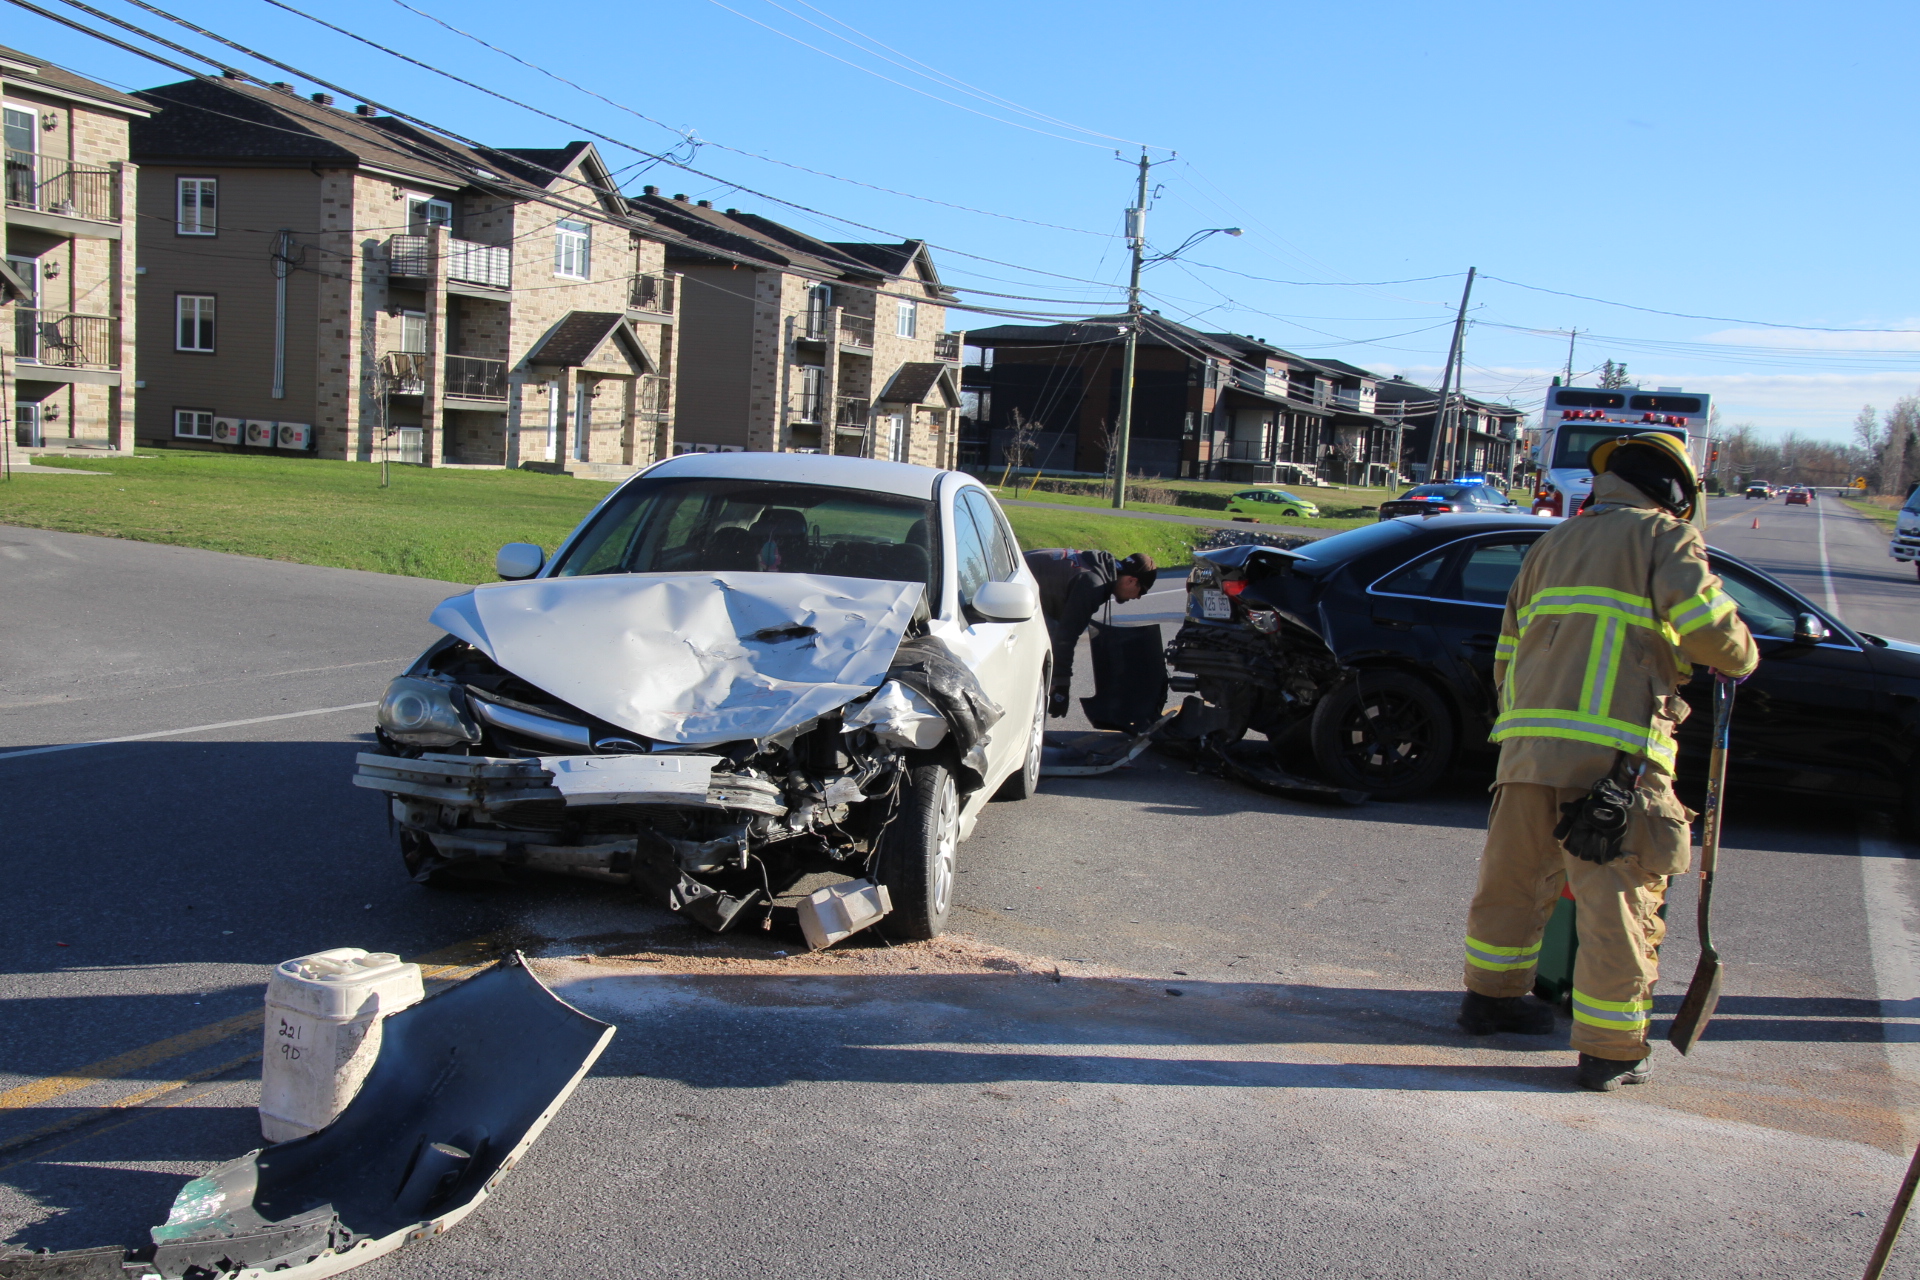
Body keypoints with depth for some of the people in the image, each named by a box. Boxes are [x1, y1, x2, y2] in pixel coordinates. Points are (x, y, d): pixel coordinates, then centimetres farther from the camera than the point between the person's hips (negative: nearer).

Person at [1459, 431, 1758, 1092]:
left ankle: (1490, 997, 33)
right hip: (1616, 752, -6)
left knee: (1514, 879, 19)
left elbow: (1506, 652, 26)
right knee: (1617, 901, 0)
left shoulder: (1553, 544, 24)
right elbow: (1705, 619, -11)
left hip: (1528, 741, 6)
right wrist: (1741, 659, 9)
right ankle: (1609, 1050, 5)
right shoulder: (1663, 536, 6)